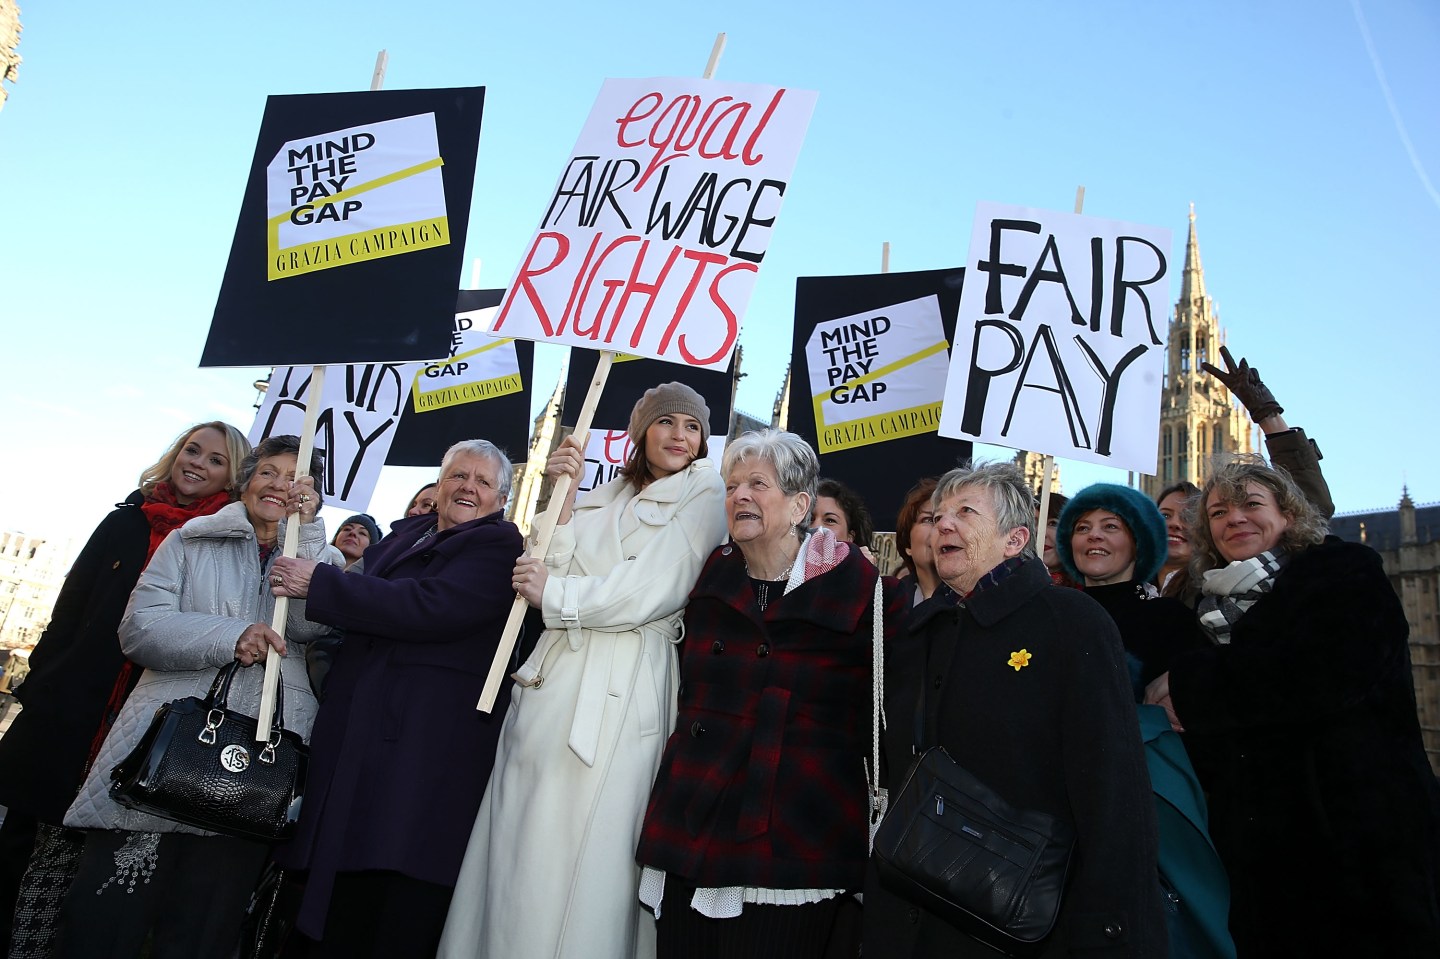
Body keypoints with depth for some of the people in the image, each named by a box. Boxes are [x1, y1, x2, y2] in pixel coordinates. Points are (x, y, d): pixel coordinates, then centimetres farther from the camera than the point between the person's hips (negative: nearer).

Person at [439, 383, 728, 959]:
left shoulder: (703, 497, 2)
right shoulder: (602, 499, 17)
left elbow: (650, 593, -9)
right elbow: (556, 573, 7)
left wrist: (553, 593, -1)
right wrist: (560, 497, -1)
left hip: (619, 692, -5)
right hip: (554, 678, 5)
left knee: (580, 863, -1)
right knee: (517, 851, 9)